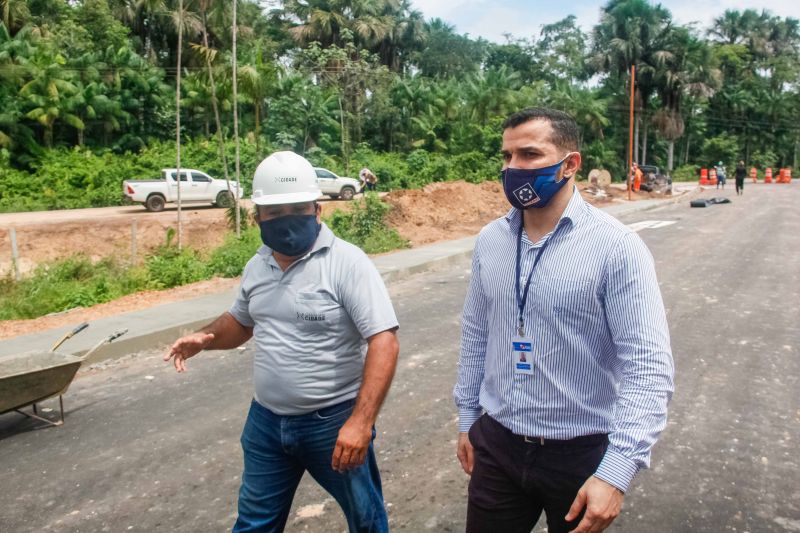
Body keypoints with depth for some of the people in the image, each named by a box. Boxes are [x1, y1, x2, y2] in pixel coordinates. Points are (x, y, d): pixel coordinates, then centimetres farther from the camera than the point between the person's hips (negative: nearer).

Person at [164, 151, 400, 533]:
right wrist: (205, 338, -2)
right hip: (266, 420, 6)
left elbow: (383, 342, -23)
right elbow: (241, 321, 19)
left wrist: (361, 420, -30)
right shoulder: (257, 266, 3)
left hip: (334, 421, -5)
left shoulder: (347, 262, -19)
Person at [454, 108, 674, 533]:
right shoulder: (489, 240, 0)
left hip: (582, 453, -3)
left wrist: (616, 471, -23)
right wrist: (466, 417, 12)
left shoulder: (616, 248, -16)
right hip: (495, 444, 4)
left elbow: (648, 368, -18)